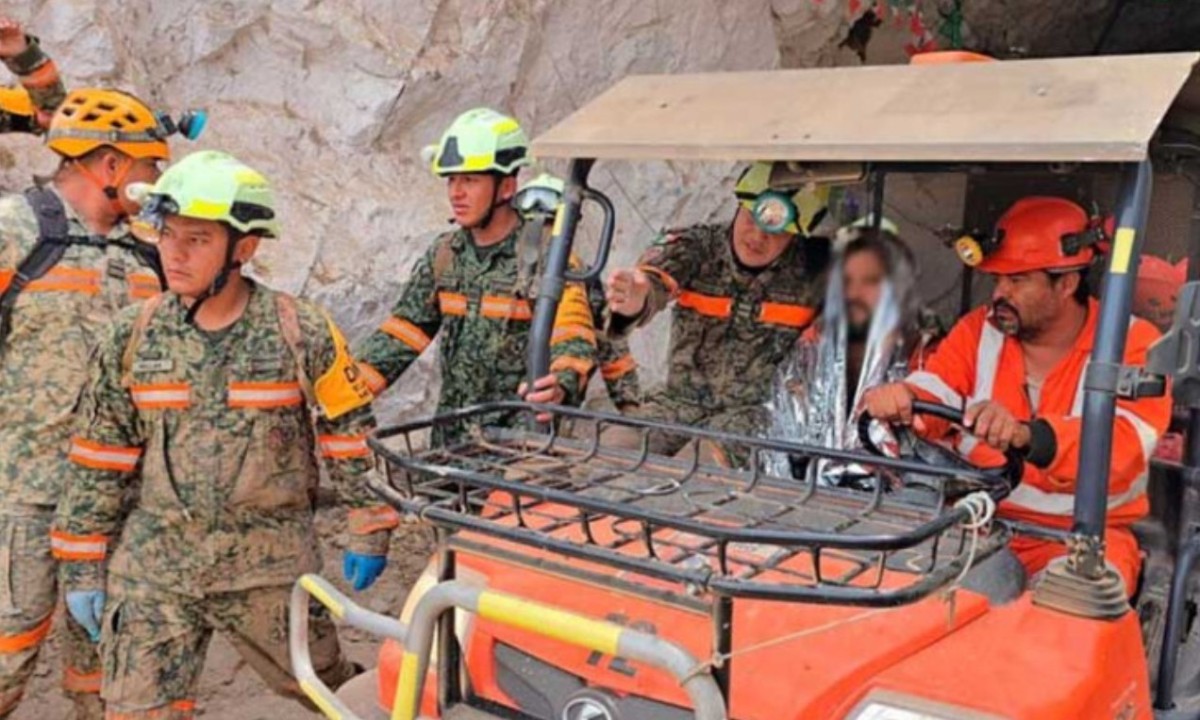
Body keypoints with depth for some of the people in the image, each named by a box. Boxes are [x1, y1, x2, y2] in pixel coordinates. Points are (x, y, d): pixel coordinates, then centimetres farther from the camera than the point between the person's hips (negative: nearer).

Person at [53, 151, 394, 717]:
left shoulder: (301, 333, -9)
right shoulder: (134, 337, -1)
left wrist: (369, 528, 1)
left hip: (272, 564, -2)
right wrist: (83, 566, 5)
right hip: (153, 566, 2)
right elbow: (99, 461, 4)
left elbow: (351, 434, 0)